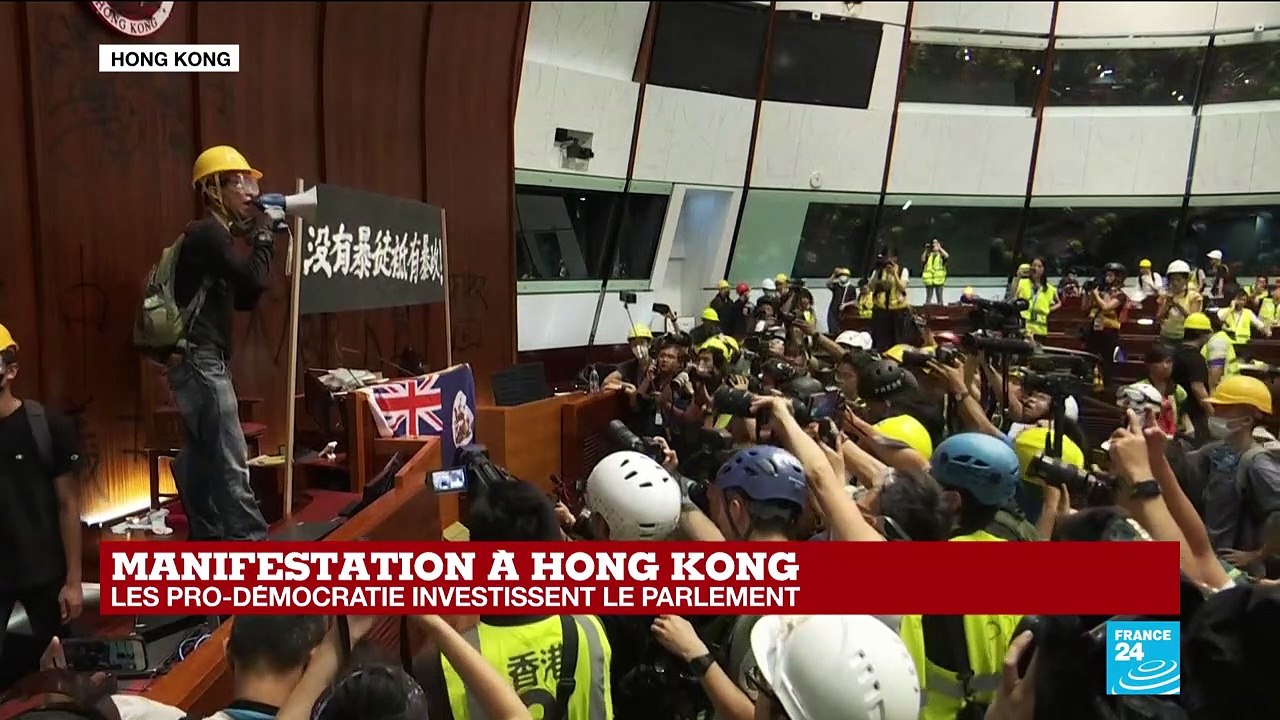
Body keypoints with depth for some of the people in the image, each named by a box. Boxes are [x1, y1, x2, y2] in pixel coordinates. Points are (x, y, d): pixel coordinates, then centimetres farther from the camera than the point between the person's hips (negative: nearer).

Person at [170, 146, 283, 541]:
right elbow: (254, 280, -23)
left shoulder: (212, 236, 19)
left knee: (201, 461, 14)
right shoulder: (208, 233, -11)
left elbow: (244, 299, 19)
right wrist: (264, 235, -8)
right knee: (230, 463, -10)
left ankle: (206, 543, 22)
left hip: (199, 362, 11)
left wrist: (257, 240, 12)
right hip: (200, 361, -11)